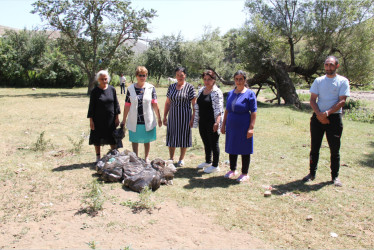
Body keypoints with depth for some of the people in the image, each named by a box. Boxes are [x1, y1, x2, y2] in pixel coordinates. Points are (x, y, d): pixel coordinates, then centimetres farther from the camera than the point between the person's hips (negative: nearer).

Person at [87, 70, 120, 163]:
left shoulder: (112, 89, 1)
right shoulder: (94, 91, -5)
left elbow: (116, 104, 6)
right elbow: (91, 106, -3)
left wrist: (116, 117, 3)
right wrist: (91, 120, -7)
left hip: (110, 119, 2)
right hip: (98, 119, -2)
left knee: (112, 139, 9)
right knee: (97, 139, 8)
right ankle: (98, 157, 24)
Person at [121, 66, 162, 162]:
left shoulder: (151, 88, 0)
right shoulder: (130, 89, 2)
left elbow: (155, 104, -1)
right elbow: (127, 106, 3)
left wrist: (159, 118, -2)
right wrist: (124, 120, 5)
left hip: (147, 120, 0)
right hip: (134, 121, 1)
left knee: (147, 140, 11)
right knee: (135, 140, 10)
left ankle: (146, 158, 28)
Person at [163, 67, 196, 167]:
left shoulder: (189, 87, -5)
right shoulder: (171, 87, 7)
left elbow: (194, 104, -7)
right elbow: (167, 103, 11)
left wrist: (193, 118, -12)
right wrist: (165, 116, 8)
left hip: (184, 116, -3)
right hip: (172, 116, 4)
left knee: (183, 137, 5)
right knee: (171, 137, 8)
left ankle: (181, 159, 21)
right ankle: (171, 158, 24)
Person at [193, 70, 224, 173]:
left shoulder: (217, 92, -11)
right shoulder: (201, 90, 12)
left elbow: (218, 109, -18)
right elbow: (197, 106, 17)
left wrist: (217, 122, -26)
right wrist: (196, 120, 15)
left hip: (212, 123, -7)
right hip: (202, 122, 7)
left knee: (214, 143, 3)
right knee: (206, 143, 17)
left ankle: (215, 166, 14)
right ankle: (208, 162, 33)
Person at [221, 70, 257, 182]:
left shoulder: (249, 94, -7)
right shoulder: (230, 93, 9)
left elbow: (254, 112, -10)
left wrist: (251, 127, -17)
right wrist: (223, 125, 11)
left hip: (244, 127, -5)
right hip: (231, 127, 5)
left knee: (244, 150, 5)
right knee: (231, 149, 14)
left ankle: (245, 174, 18)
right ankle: (232, 170, 32)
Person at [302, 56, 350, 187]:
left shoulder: (343, 81, 1)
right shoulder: (318, 81, 9)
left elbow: (342, 101, -7)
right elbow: (312, 99, 4)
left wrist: (327, 113, -19)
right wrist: (319, 114, -12)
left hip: (334, 117, -2)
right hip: (318, 116, 3)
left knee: (334, 149, 3)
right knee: (314, 147, 7)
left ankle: (335, 176, 16)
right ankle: (312, 173, 20)